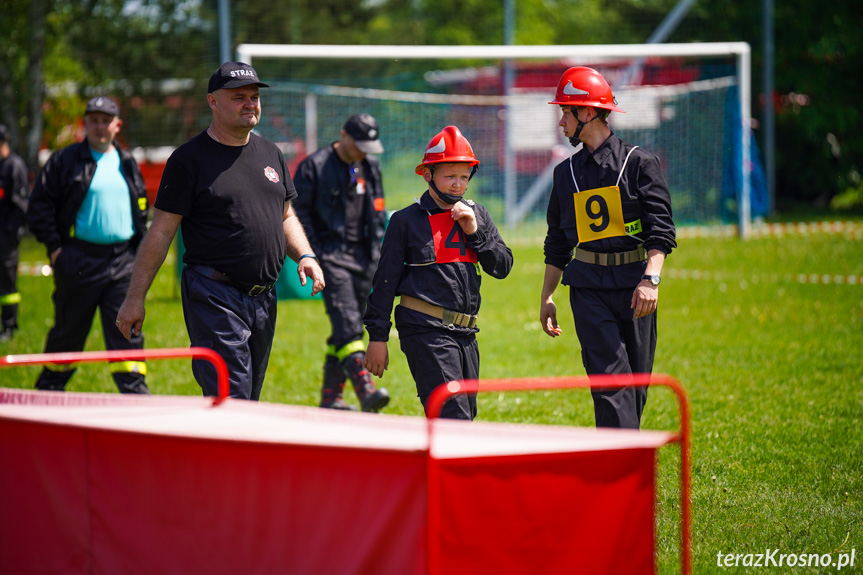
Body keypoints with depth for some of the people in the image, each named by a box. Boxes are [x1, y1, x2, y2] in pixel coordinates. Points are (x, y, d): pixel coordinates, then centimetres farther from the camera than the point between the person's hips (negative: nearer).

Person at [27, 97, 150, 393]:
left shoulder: (127, 164, 14)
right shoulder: (65, 160, 0)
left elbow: (141, 209, 24)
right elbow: (40, 205, -2)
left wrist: (139, 246, 13)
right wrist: (54, 246, -8)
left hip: (122, 260, 3)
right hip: (79, 260, -3)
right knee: (69, 330, 6)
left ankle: (135, 391, -4)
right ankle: (47, 390, 22)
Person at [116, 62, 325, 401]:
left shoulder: (270, 154, 15)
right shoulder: (188, 159, -5)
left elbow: (285, 216, 24)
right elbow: (161, 232, -6)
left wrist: (304, 255, 4)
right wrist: (135, 297, -9)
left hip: (263, 297, 7)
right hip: (214, 297, -7)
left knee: (249, 400, 10)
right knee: (230, 401, -15)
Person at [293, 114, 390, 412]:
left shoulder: (371, 167, 14)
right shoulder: (315, 166, -5)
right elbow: (298, 211, -4)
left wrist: (376, 250, 15)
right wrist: (314, 253, -9)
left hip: (362, 256, 6)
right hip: (331, 255, -6)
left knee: (348, 327, 7)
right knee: (347, 324, -18)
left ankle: (330, 396, 15)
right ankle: (365, 390, -30)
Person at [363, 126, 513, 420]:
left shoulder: (477, 216, 13)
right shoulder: (406, 220, 0)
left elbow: (503, 266, 9)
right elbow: (386, 280, 1)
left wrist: (475, 232, -5)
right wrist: (377, 337, -1)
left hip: (466, 332, 6)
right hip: (426, 331, -6)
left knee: (466, 415, 9)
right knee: (454, 418, -16)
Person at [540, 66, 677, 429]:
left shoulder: (639, 163, 1)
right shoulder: (567, 172, 14)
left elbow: (660, 230, -7)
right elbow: (557, 243, 21)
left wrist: (650, 279, -20)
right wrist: (547, 297, 16)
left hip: (634, 282, -2)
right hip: (588, 286, 2)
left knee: (636, 384, 3)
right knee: (610, 380, -11)